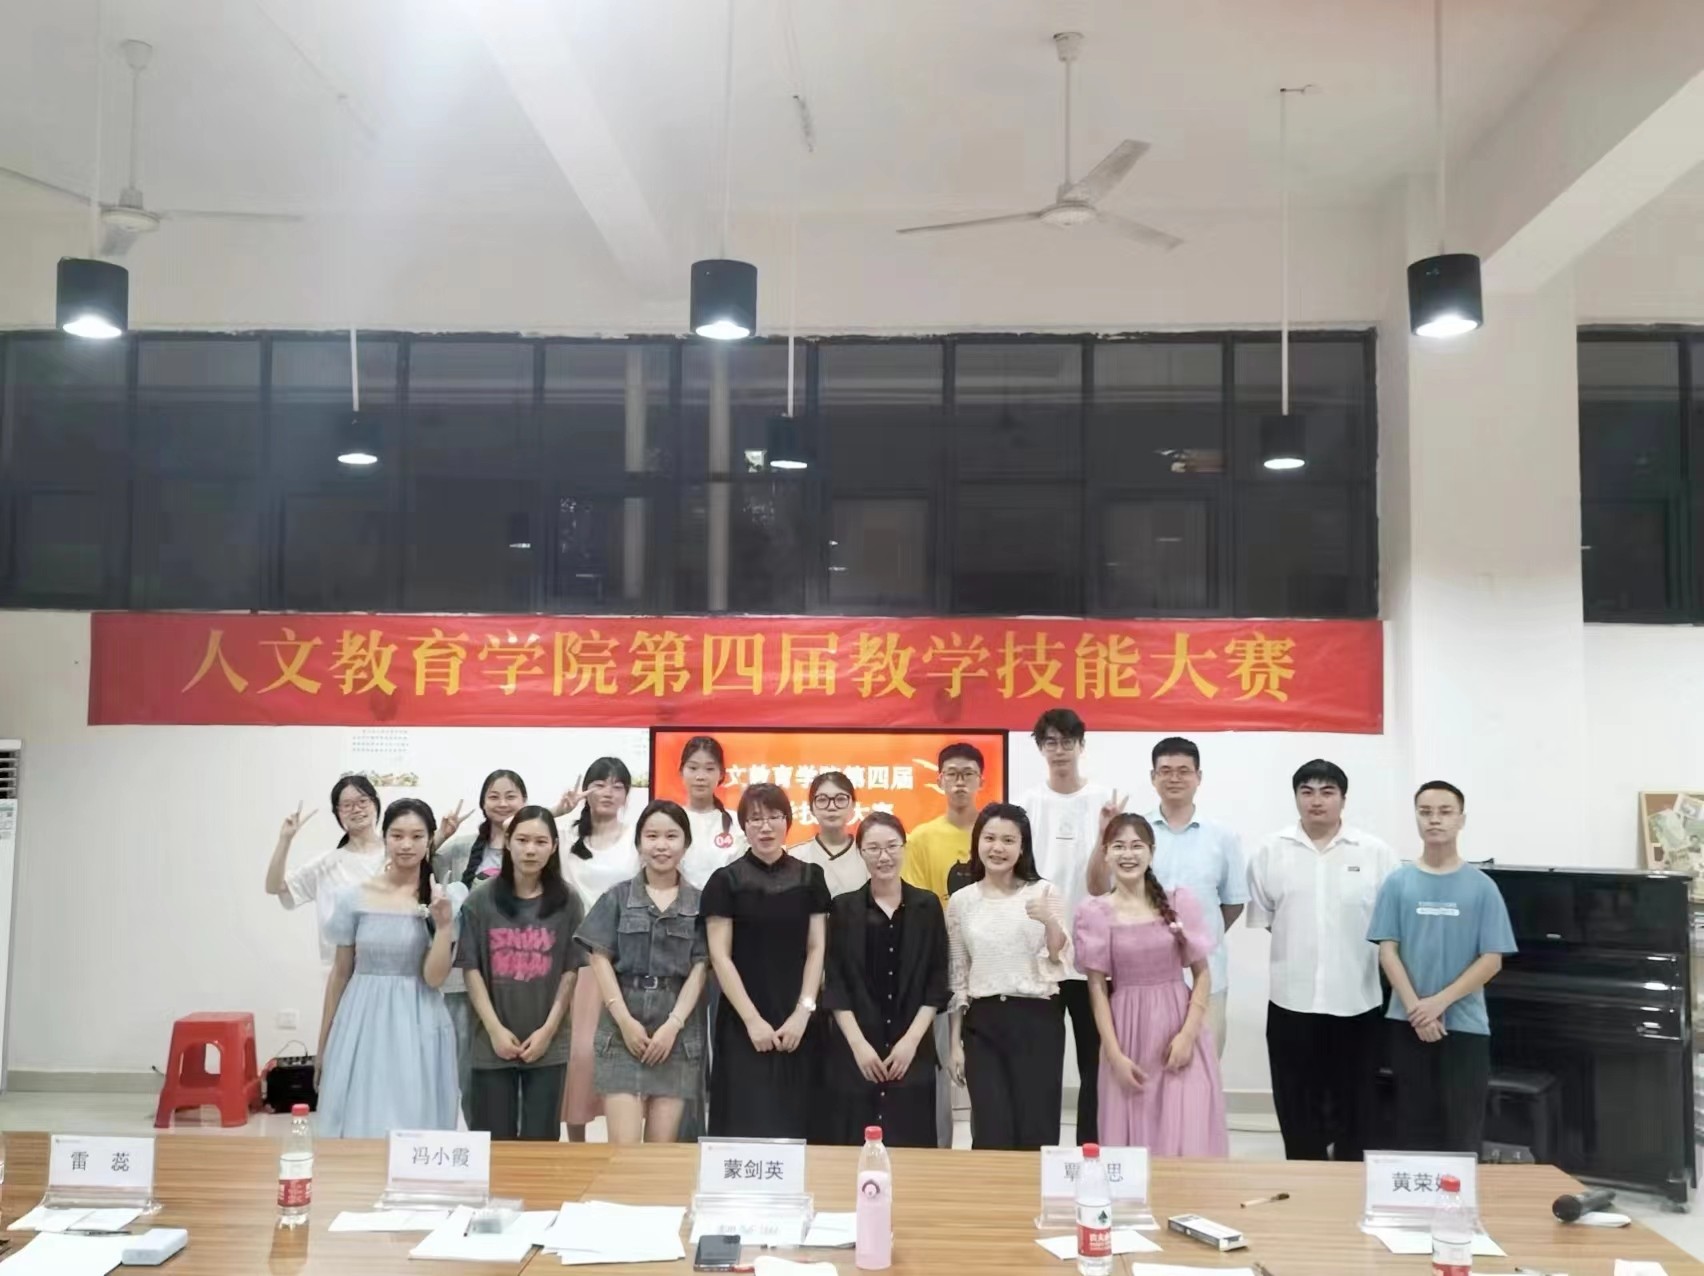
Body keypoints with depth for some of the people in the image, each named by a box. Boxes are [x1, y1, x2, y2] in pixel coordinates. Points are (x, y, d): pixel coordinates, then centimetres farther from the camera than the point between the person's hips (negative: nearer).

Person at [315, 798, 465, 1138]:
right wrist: (323, 1046, 12)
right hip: (362, 1024, 1)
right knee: (359, 1128, 5)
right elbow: (340, 973, 8)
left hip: (416, 1029, -1)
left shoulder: (444, 899, -3)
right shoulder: (354, 898, 0)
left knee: (413, 1132, 2)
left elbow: (433, 977, -8)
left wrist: (444, 924, -20)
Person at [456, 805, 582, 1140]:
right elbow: (471, 969, -1)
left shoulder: (567, 902, 1)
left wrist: (548, 1030, -5)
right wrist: (495, 1029, -7)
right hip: (493, 1043, 0)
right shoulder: (481, 899, -1)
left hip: (548, 1044, 0)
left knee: (539, 1138, 6)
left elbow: (571, 971, 2)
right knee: (493, 1138, 5)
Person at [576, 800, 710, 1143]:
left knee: (662, 1147, 2)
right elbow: (600, 961, 1)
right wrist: (625, 1021, -9)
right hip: (623, 1028, 0)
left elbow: (699, 969, 1)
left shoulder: (700, 903, 6)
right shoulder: (617, 897, 7)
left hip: (678, 1031, 1)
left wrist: (672, 1025, -10)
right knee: (623, 1145, -8)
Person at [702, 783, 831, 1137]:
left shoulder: (809, 878, 7)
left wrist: (802, 1013, -6)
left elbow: (817, 949, 5)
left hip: (797, 1023, 2)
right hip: (744, 1024, -2)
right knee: (748, 1125, -5)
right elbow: (720, 957, -4)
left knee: (794, 1124, 3)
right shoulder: (726, 881, -1)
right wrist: (752, 1019, -11)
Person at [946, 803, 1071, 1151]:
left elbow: (1061, 965, -4)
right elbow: (956, 978, 10)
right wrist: (955, 1042, 7)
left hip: (1037, 1020, -1)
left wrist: (1050, 922, -22)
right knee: (991, 1135, 1)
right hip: (982, 1023, 2)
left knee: (1036, 1133, 0)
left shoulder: (1045, 893, -1)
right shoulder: (961, 901, 5)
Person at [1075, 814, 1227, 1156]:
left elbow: (1203, 973, 3)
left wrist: (1189, 1033, -7)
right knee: (1130, 1140, 6)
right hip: (1127, 1032, 0)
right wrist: (1114, 1053, -6)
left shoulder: (1179, 902, 0)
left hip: (1178, 1030, 0)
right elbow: (1097, 988, -1)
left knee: (1187, 1138, -1)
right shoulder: (1095, 912, -3)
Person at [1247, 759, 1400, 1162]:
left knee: (1353, 1102, 11)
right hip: (1292, 998, 1)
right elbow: (1260, 919, 5)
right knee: (1297, 1104, 10)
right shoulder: (1272, 851, 2)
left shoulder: (1376, 854, -1)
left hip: (1358, 999, -1)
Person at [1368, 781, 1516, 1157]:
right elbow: (1388, 951, -1)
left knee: (1463, 1132, 3)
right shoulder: (1398, 883, 1)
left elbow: (1492, 959, -4)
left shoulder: (1481, 887, -1)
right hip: (1409, 1023, 1)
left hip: (1466, 1025, -1)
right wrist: (1415, 1008, -13)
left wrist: (1441, 1002, -13)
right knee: (1415, 1125, 9)